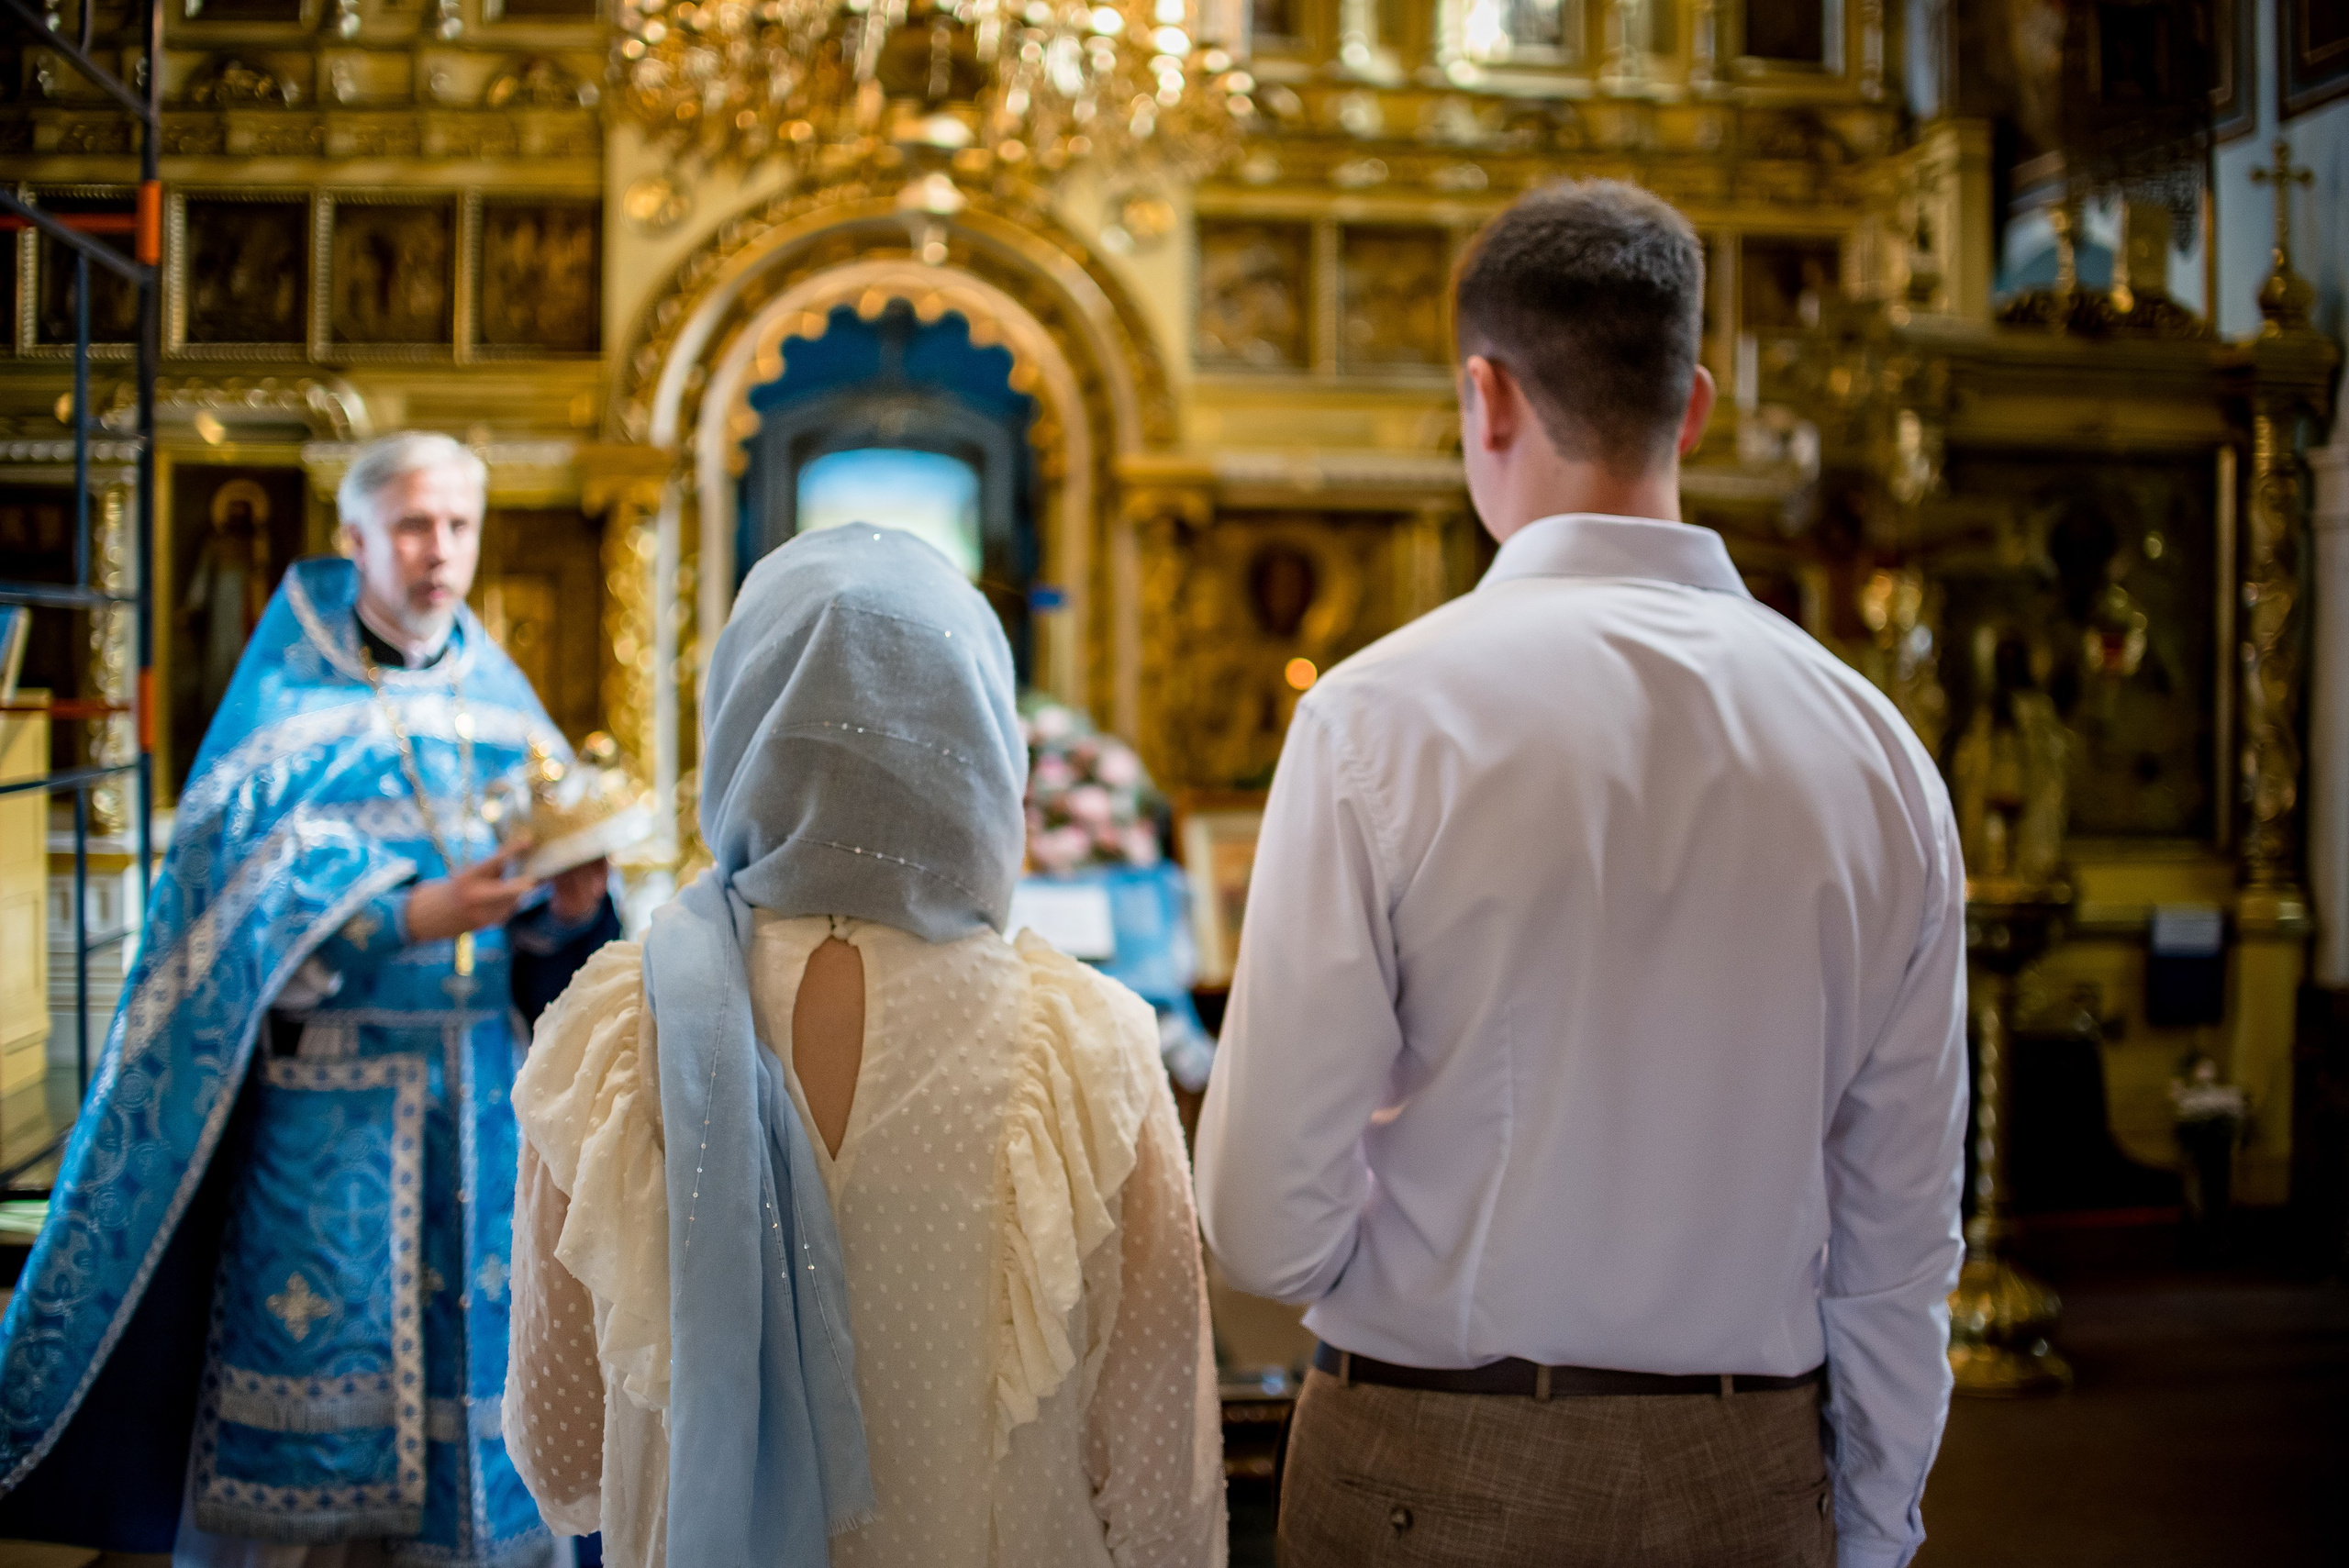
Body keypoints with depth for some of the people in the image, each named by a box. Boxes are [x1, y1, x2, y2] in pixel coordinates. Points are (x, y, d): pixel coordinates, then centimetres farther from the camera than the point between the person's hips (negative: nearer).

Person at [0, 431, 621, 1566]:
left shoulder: (498, 700, 10)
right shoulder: (290, 698, -1)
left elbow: (548, 950, 9)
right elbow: (247, 897, -11)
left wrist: (570, 906, -14)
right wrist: (413, 916, -24)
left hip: (478, 1089, 4)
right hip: (327, 1087, -3)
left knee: (476, 1337, 3)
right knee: (315, 1346, -3)